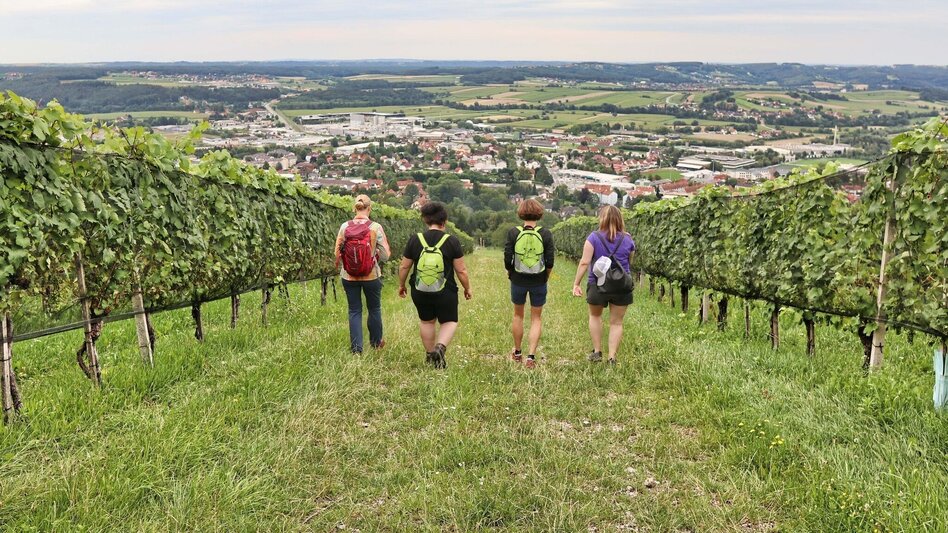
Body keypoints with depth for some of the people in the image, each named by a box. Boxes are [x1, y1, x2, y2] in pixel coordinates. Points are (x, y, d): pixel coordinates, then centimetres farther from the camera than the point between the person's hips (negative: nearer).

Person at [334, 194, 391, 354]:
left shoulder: (344, 226, -7)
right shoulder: (376, 227, -13)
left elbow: (337, 253, -2)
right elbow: (385, 255, -11)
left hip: (348, 277, 1)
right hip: (371, 276, -1)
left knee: (354, 311, 13)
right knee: (374, 309, 19)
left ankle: (356, 347, 13)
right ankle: (376, 342, 36)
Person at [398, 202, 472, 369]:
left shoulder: (415, 240, -6)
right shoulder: (452, 241, -11)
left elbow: (404, 267, 1)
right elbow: (461, 270, -8)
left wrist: (401, 285, 17)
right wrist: (467, 288, 8)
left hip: (420, 293, 2)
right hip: (445, 293, -2)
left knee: (427, 321, 22)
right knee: (450, 322, 16)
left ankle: (430, 355, 30)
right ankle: (440, 347, -9)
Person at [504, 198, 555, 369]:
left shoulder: (513, 232, -9)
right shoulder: (545, 234, -8)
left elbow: (507, 258, -8)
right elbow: (550, 261, -7)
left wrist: (510, 272, 11)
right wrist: (546, 276, 11)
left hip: (518, 280, 1)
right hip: (538, 282, 0)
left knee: (518, 315, 20)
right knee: (536, 318, 12)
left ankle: (517, 353, 32)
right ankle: (531, 357, 2)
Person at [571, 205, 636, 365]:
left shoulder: (594, 237, -8)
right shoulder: (628, 240, 2)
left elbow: (584, 262, -13)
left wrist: (576, 283, -8)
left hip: (598, 285, -1)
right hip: (621, 286, 1)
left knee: (595, 316, 22)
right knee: (616, 322, 10)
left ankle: (597, 352, 22)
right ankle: (612, 357, 7)